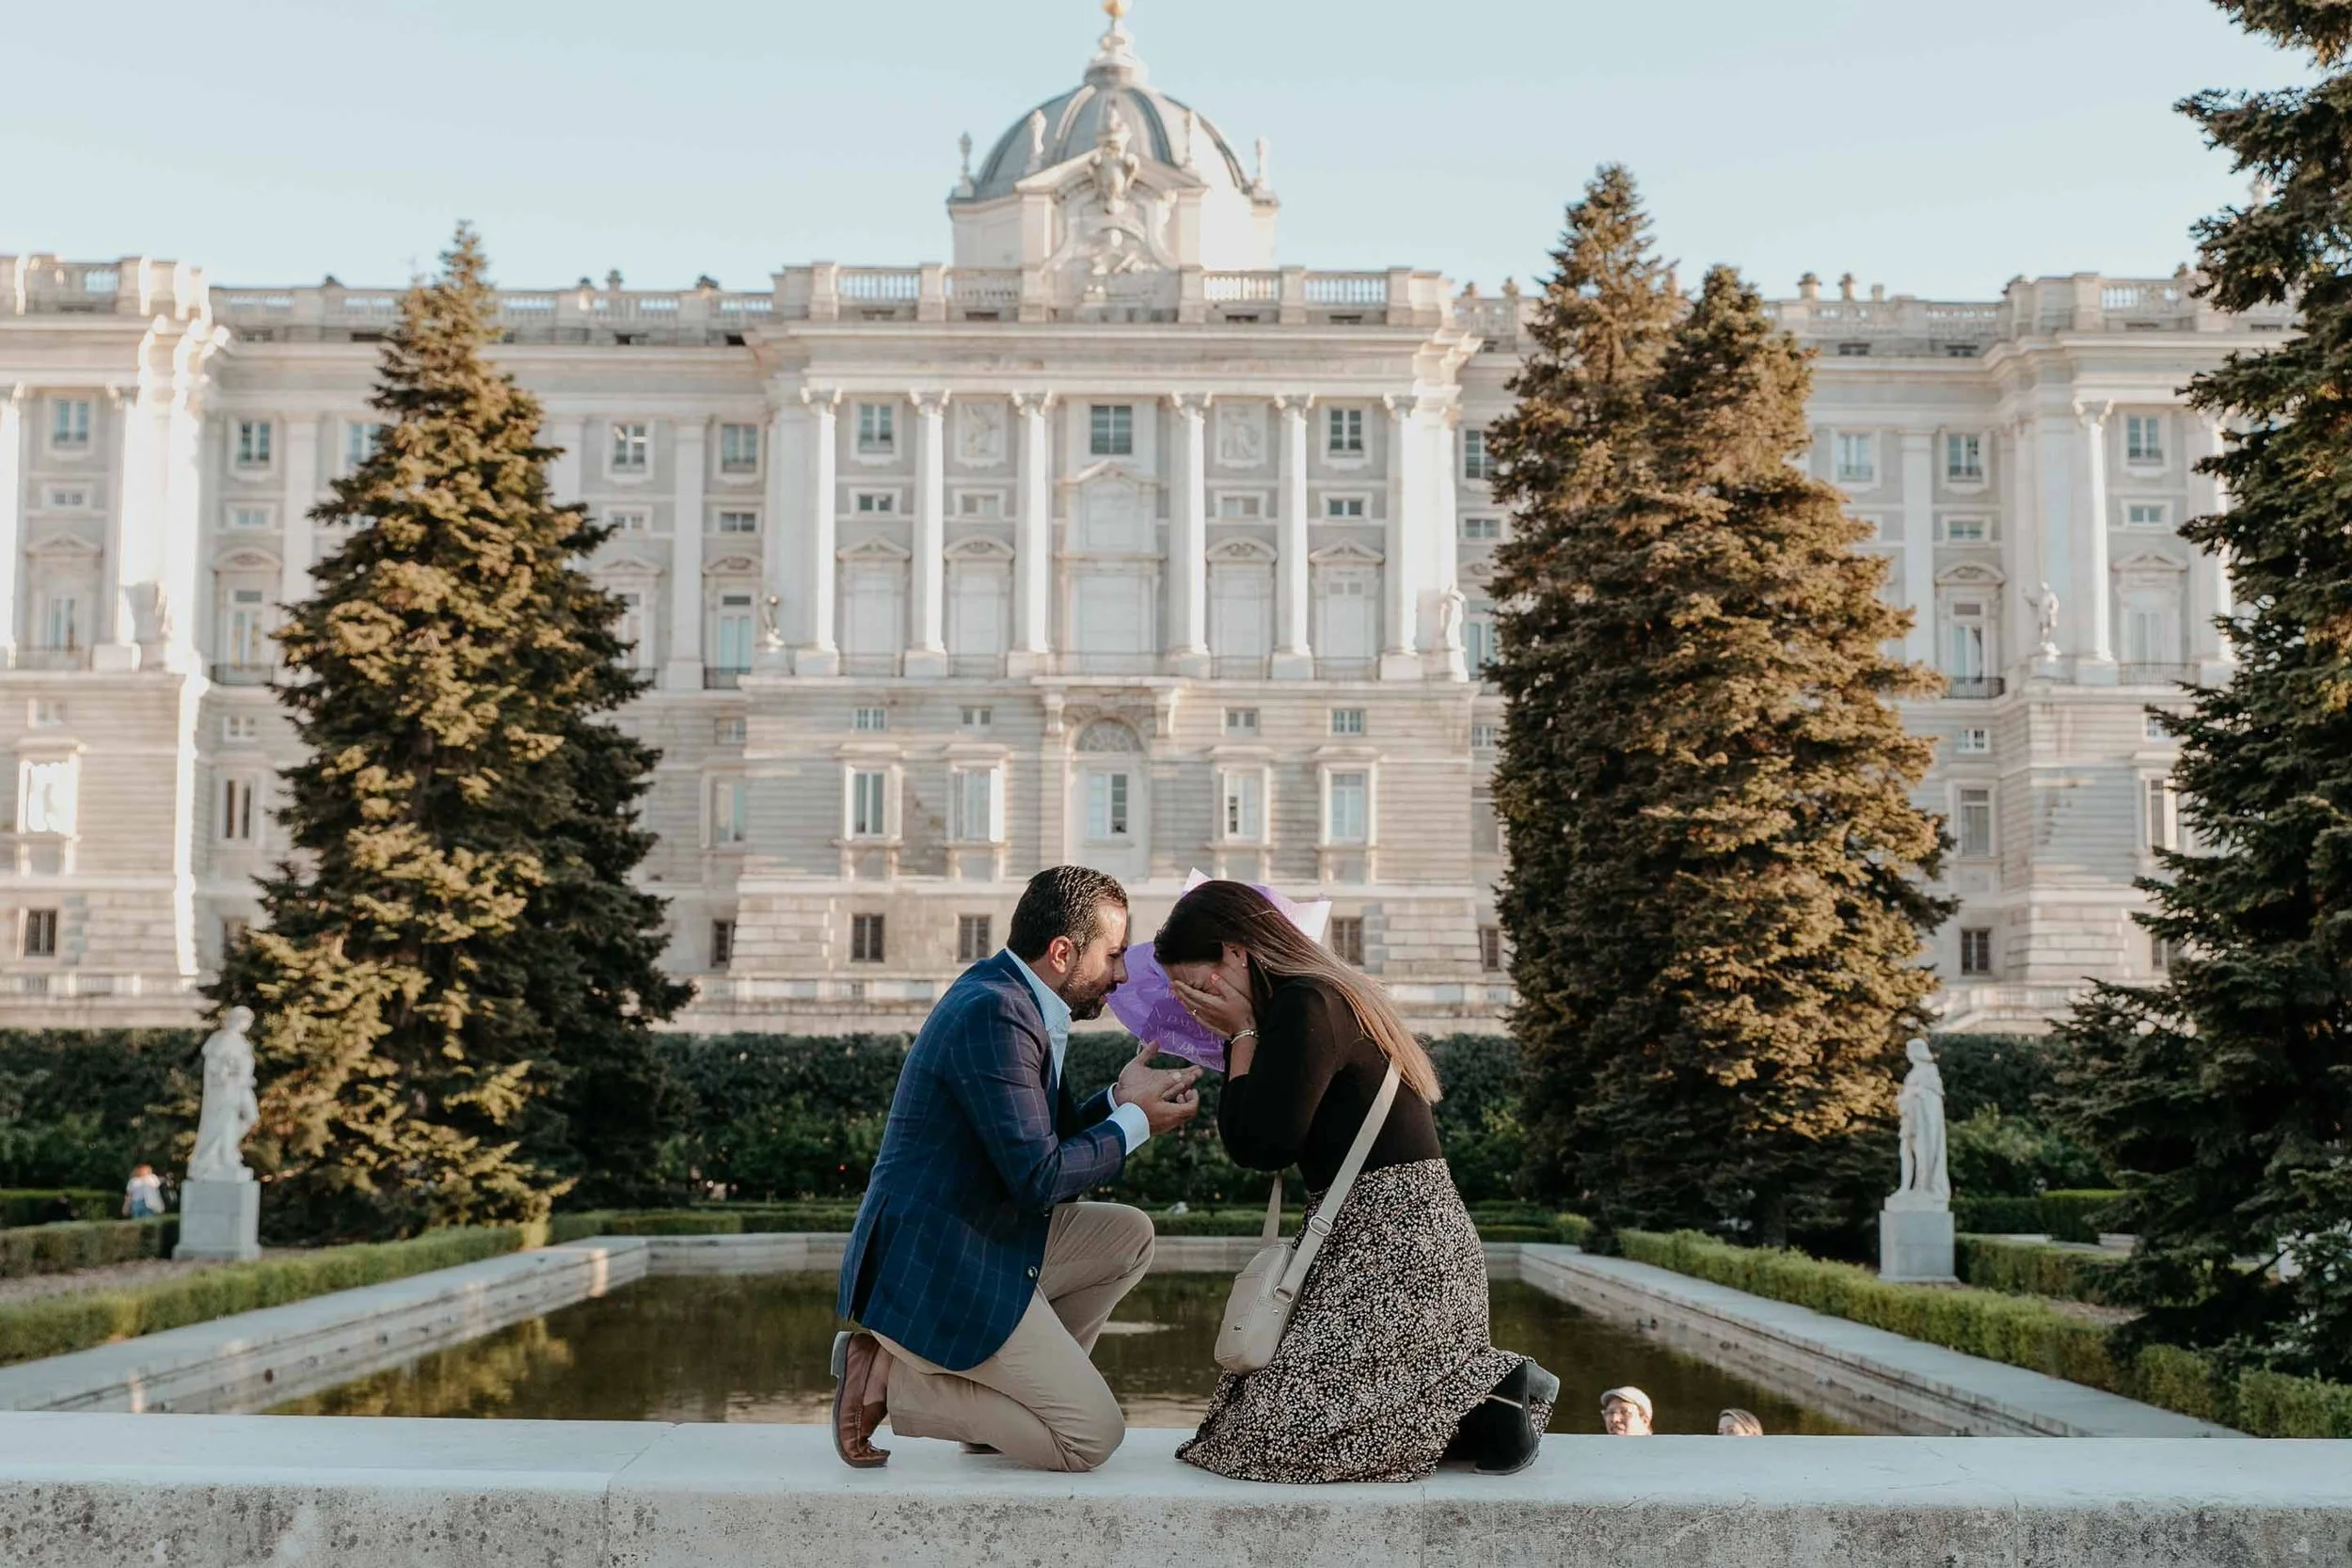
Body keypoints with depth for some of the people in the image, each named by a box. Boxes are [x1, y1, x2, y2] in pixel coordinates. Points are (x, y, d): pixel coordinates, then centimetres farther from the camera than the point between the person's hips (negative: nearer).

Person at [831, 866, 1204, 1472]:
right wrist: (1135, 1122, -8)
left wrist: (1119, 1098, 6)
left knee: (1129, 1235, 17)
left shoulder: (1008, 998, 12)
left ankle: (1014, 1380, 11)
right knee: (1092, 1438, -8)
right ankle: (893, 1381, -3)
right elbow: (1039, 1177, -21)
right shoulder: (995, 1013, -20)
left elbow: (1041, 1136, 20)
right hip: (935, 1271, -10)